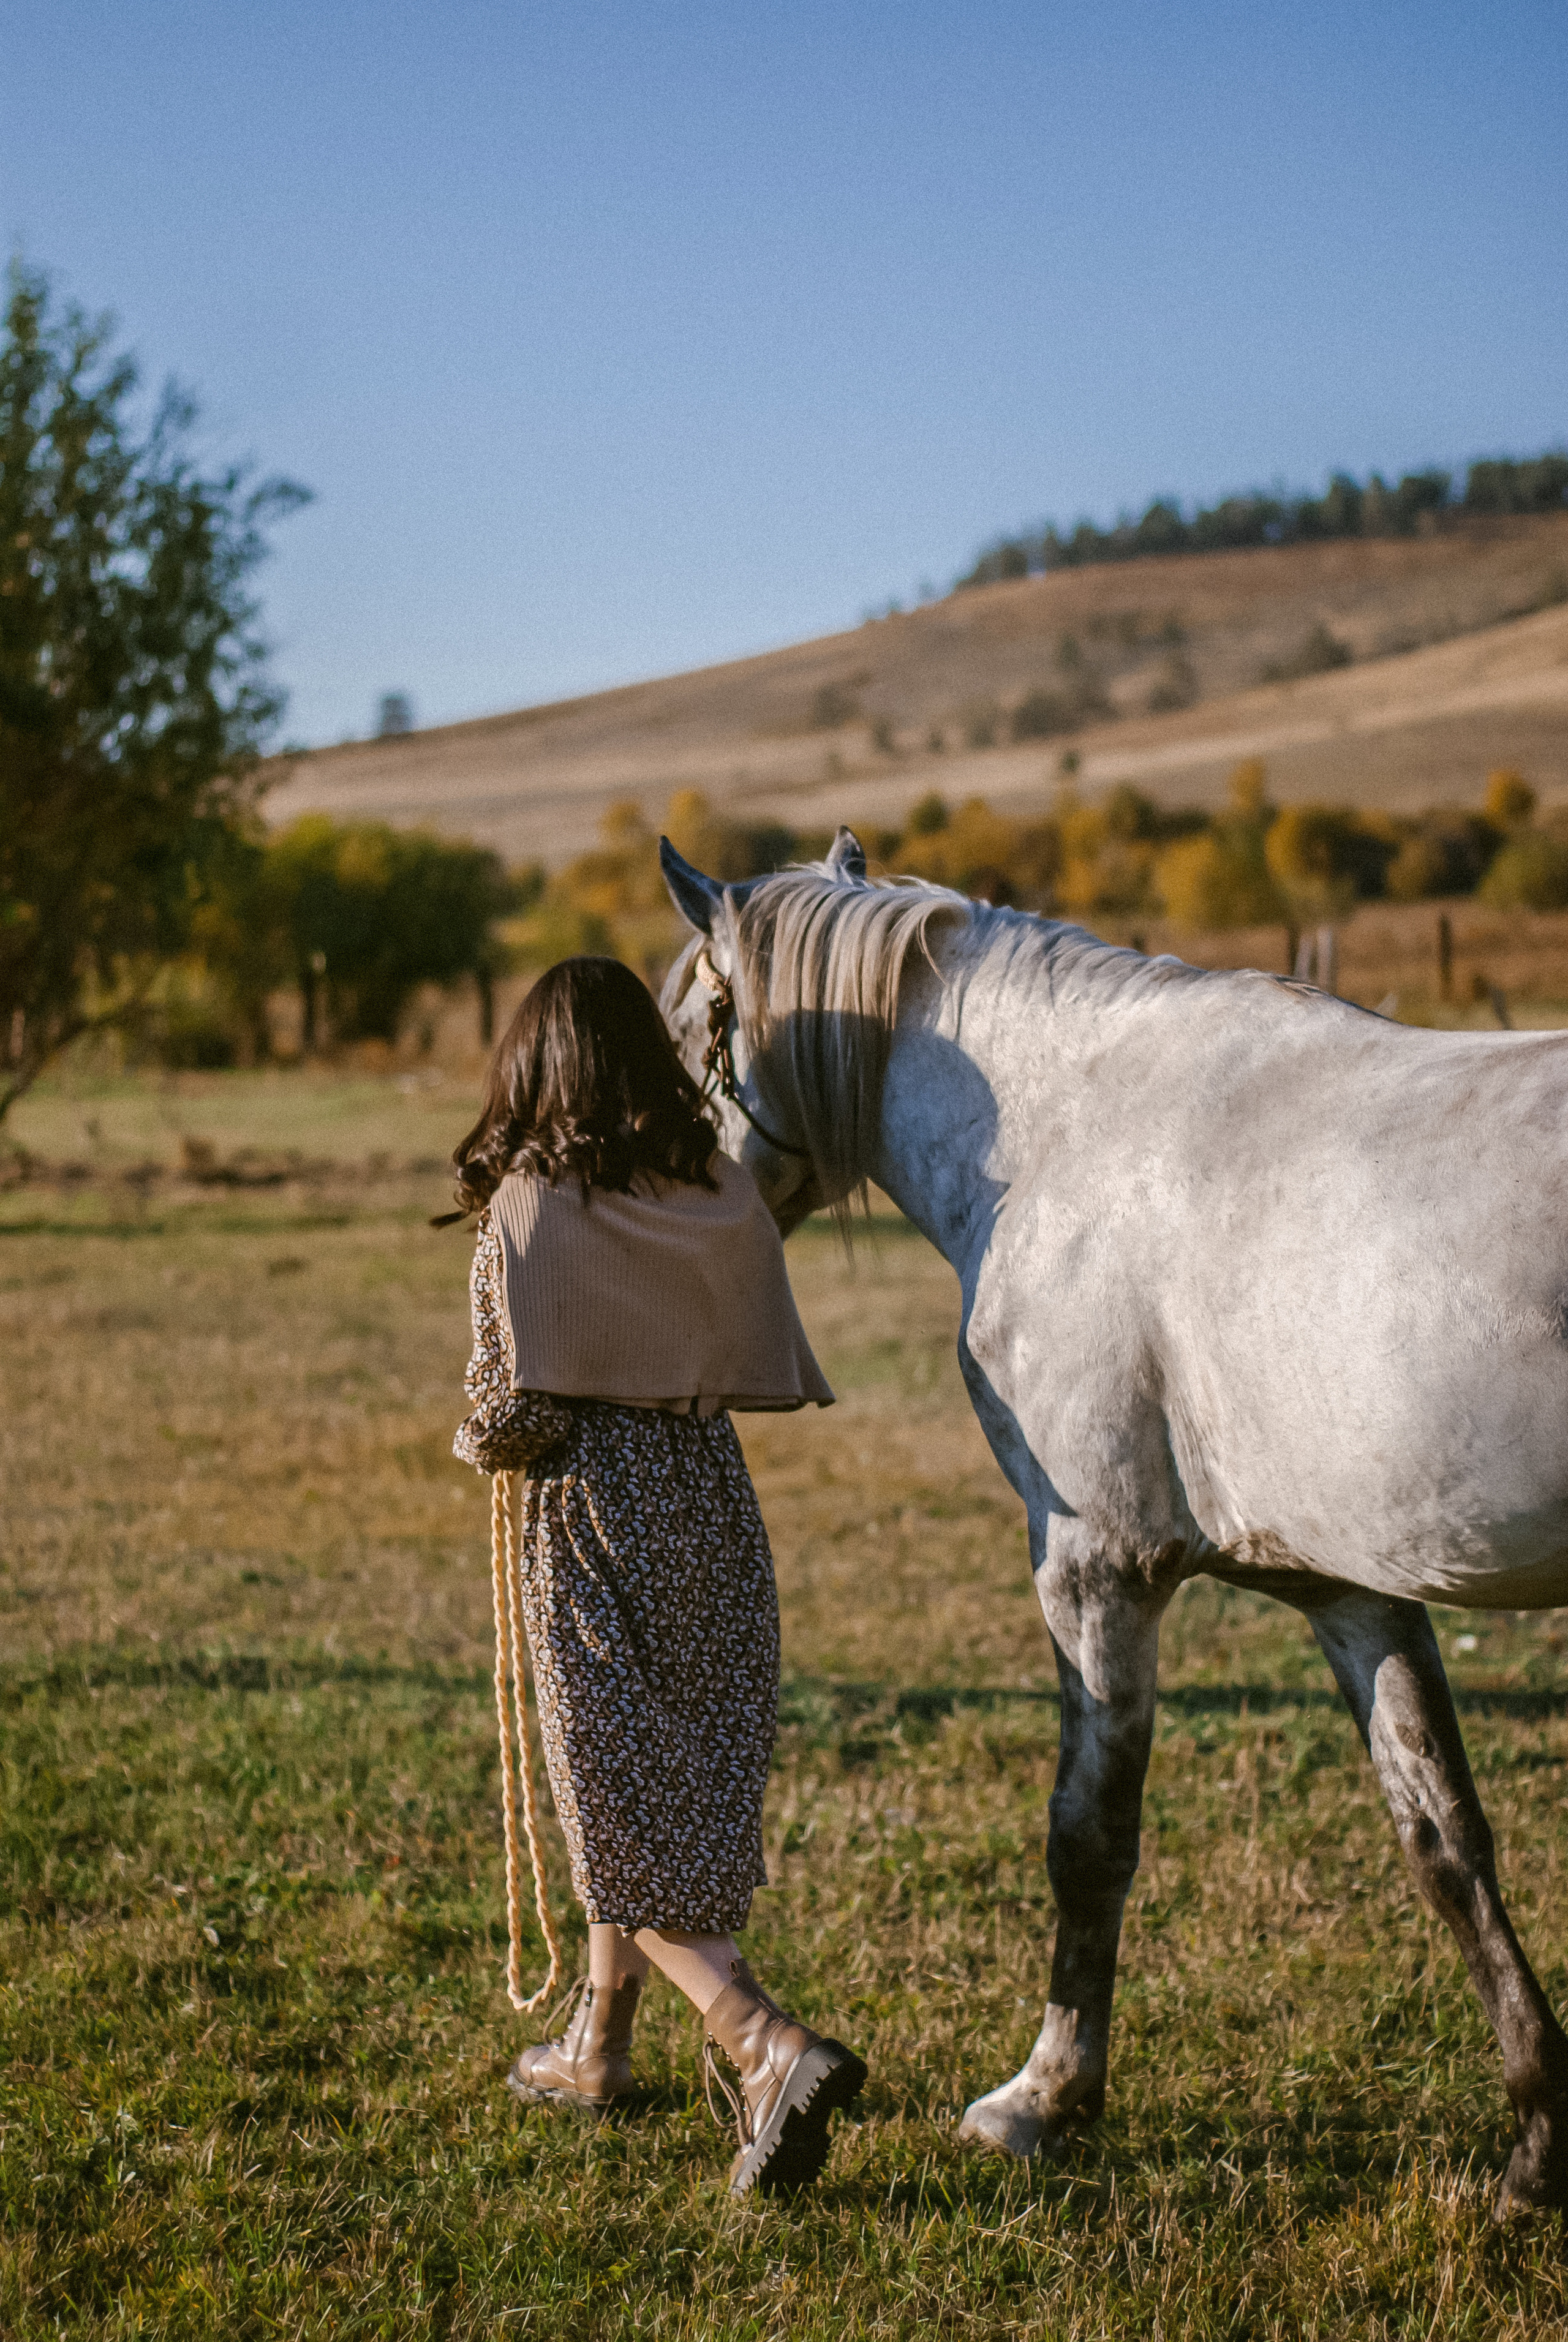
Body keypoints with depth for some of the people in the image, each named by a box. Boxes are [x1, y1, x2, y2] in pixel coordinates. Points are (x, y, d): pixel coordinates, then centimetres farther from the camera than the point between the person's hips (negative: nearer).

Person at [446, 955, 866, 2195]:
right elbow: (762, 1367, 4)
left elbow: (513, 1409, -16)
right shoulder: (727, 1196, 1)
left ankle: (774, 2046, -18)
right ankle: (601, 2039, 33)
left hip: (590, 1507, -6)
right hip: (714, 1499, 6)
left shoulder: (528, 1209, -13)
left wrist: (477, 1445, 5)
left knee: (627, 1814, -2)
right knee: (684, 1787, 18)